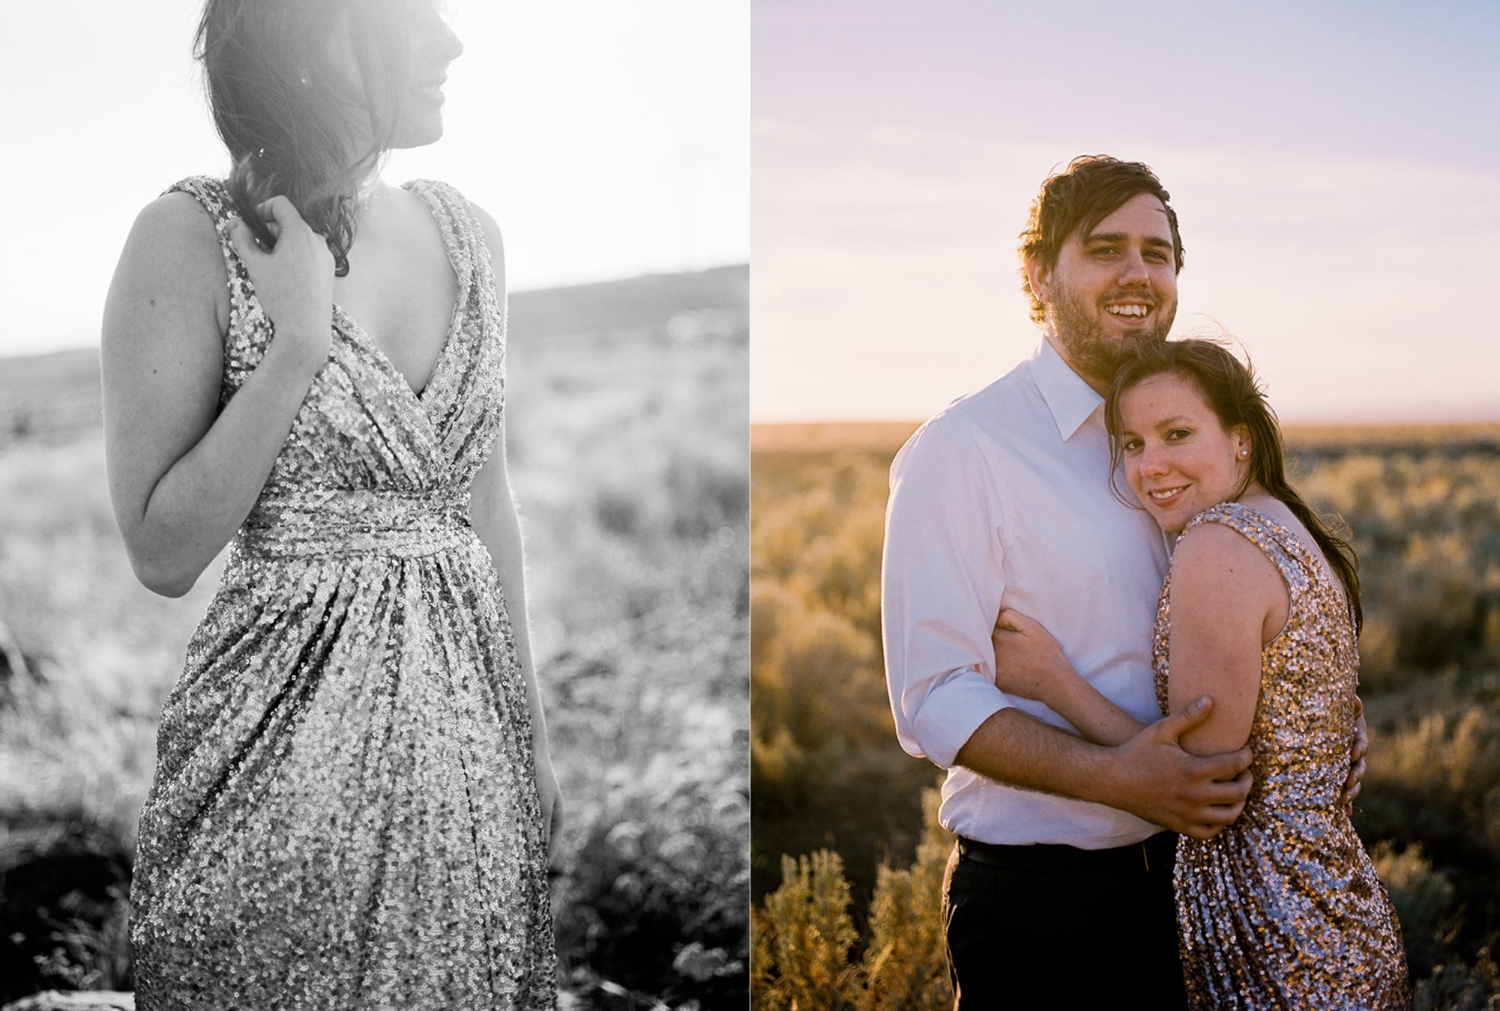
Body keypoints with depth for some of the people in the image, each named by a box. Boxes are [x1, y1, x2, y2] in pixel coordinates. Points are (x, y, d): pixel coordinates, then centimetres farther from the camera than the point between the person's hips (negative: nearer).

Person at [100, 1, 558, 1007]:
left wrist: (533, 734, 12)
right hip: (286, 732, -5)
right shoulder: (193, 239, -11)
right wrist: (298, 340, -19)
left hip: (466, 722, 5)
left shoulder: (466, 233, 5)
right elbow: (164, 553, -12)